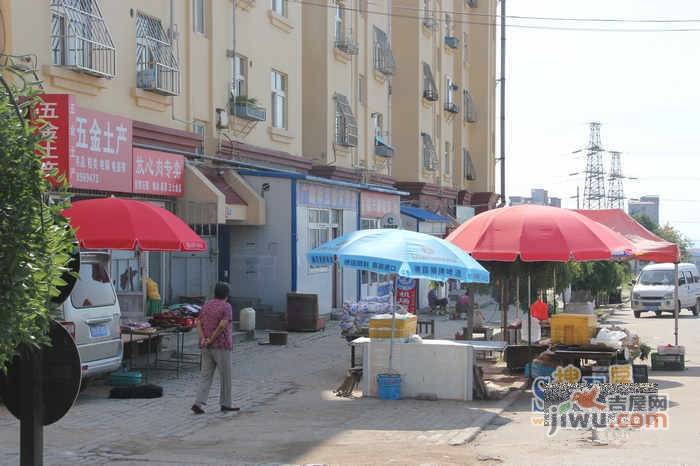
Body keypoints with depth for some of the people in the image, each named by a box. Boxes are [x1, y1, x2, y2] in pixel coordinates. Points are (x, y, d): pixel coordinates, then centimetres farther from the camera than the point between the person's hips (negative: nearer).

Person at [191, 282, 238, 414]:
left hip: (206, 347, 6)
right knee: (225, 376, 7)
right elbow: (222, 325, -20)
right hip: (221, 346, -6)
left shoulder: (206, 305, 11)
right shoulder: (226, 306, -9)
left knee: (205, 376, 6)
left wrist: (203, 338, -5)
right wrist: (212, 339, -13)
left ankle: (198, 403, -6)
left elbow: (198, 323, 4)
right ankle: (225, 404, 15)